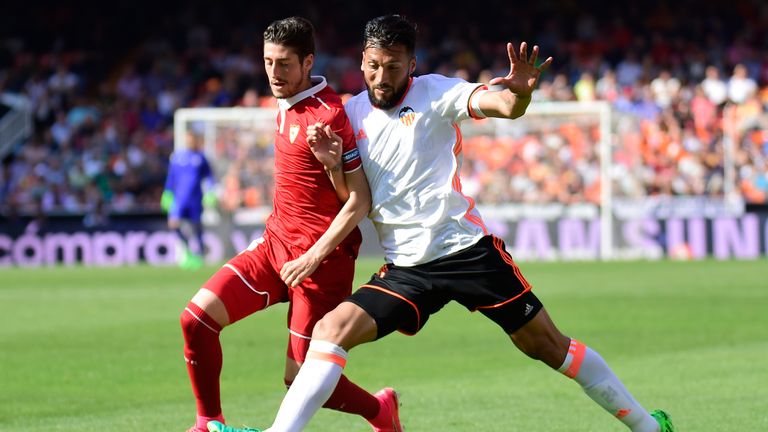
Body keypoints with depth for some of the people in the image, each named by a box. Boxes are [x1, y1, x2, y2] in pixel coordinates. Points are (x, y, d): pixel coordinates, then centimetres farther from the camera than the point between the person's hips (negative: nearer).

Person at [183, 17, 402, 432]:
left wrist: (316, 255, -22)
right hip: (275, 242, 8)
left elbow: (359, 200, -18)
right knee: (196, 319, -6)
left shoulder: (327, 115, -17)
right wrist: (272, 232, 4)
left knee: (300, 379, -4)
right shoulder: (286, 106, 9)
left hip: (320, 257, -8)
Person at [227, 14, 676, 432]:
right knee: (331, 328, -17)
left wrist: (520, 92, -47)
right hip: (405, 270, 3)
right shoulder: (354, 112, 8)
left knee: (547, 344, 1)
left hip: (467, 249, -3)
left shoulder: (433, 92, -5)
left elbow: (501, 104, -22)